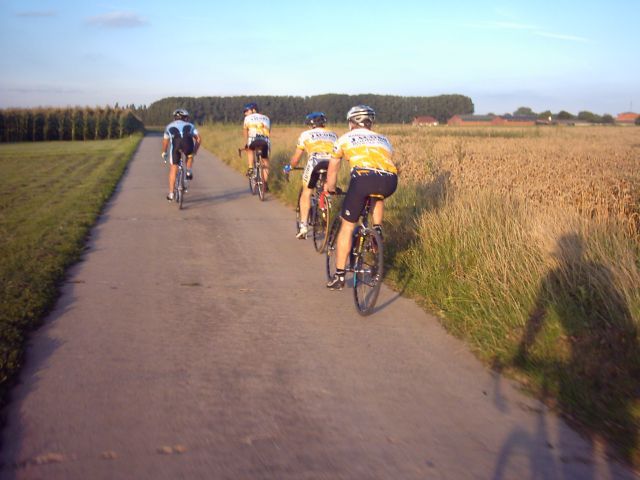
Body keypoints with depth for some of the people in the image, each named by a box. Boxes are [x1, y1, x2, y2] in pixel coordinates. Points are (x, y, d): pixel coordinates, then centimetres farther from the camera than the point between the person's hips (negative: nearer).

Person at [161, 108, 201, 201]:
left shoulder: (170, 126, 37)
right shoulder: (190, 125, 33)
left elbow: (165, 141, 48)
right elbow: (198, 139, 24)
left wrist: (164, 153, 63)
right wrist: (195, 151, 39)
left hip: (176, 144, 0)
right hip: (188, 143, 0)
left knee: (173, 170, 12)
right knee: (189, 156, 37)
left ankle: (171, 194, 11)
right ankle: (189, 172, 18)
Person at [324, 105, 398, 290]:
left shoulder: (345, 138, 26)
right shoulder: (383, 139, 33)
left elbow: (333, 169, 36)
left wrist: (330, 189, 53)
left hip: (364, 178, -3)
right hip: (390, 182, 3)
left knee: (347, 227, 11)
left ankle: (339, 276, 12)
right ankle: (377, 229, 22)